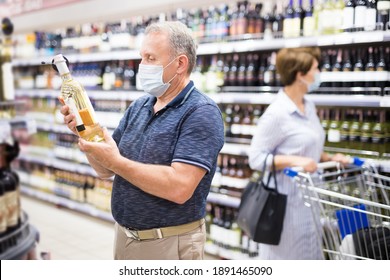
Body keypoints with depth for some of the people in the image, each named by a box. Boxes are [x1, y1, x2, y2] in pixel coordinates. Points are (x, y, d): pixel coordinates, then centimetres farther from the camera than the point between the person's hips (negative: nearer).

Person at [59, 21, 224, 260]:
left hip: (169, 244, -6)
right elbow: (106, 170, 7)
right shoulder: (138, 107, 5)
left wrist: (116, 161, -22)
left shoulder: (201, 113, -17)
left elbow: (179, 187, -28)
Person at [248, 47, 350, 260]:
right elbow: (256, 158, -18)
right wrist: (294, 161, -28)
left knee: (309, 254, 17)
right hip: (287, 199, -9)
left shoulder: (309, 107, 8)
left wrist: (329, 158, 3)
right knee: (285, 257, 4)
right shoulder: (276, 114, -19)